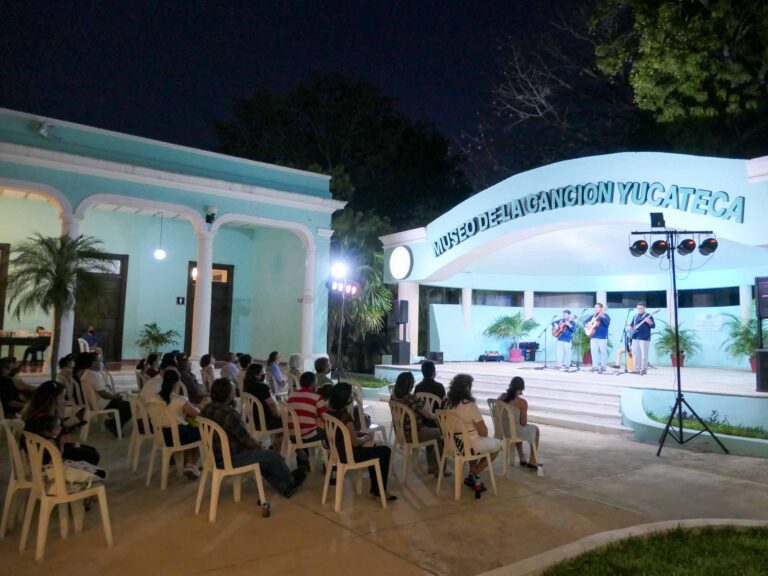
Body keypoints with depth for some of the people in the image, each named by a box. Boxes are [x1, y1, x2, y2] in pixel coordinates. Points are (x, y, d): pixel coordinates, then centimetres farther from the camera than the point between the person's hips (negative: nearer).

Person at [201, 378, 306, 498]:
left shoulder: (206, 410, 1)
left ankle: (285, 488, 29)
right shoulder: (229, 414, -27)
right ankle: (291, 482, 31)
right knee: (274, 456, 5)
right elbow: (248, 441, -20)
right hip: (230, 460, -9)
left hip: (214, 456, 9)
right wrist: (258, 445, 4)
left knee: (261, 455, 24)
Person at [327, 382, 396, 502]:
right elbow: (355, 442, -20)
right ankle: (380, 491, 19)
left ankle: (375, 488, 33)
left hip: (337, 451, 9)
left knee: (372, 448, 29)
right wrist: (366, 438, -2)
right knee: (385, 451, 6)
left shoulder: (330, 412, -2)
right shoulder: (345, 416, -29)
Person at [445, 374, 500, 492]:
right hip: (470, 445, -7)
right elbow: (483, 431, -18)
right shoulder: (470, 406, -23)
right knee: (497, 445, 20)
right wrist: (484, 432, 7)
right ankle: (472, 475, 14)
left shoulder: (448, 404, -2)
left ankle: (472, 475, 29)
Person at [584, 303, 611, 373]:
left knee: (603, 352, -4)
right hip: (594, 337, 6)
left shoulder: (605, 316, -2)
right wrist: (587, 324, -2)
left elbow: (607, 323, -20)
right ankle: (595, 366, 8)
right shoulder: (593, 316, 16)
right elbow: (585, 321, 20)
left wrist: (602, 317, -34)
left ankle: (603, 367, 1)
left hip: (602, 337, -5)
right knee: (593, 351, 3)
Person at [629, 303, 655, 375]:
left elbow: (653, 326, -11)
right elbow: (631, 324, 26)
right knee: (635, 354, 8)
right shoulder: (636, 316, 16)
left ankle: (644, 369, 0)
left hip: (644, 338, -7)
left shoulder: (648, 316, -3)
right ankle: (637, 369, 15)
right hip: (635, 337, 7)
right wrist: (629, 327, 5)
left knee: (644, 354, -7)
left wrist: (649, 322, -29)